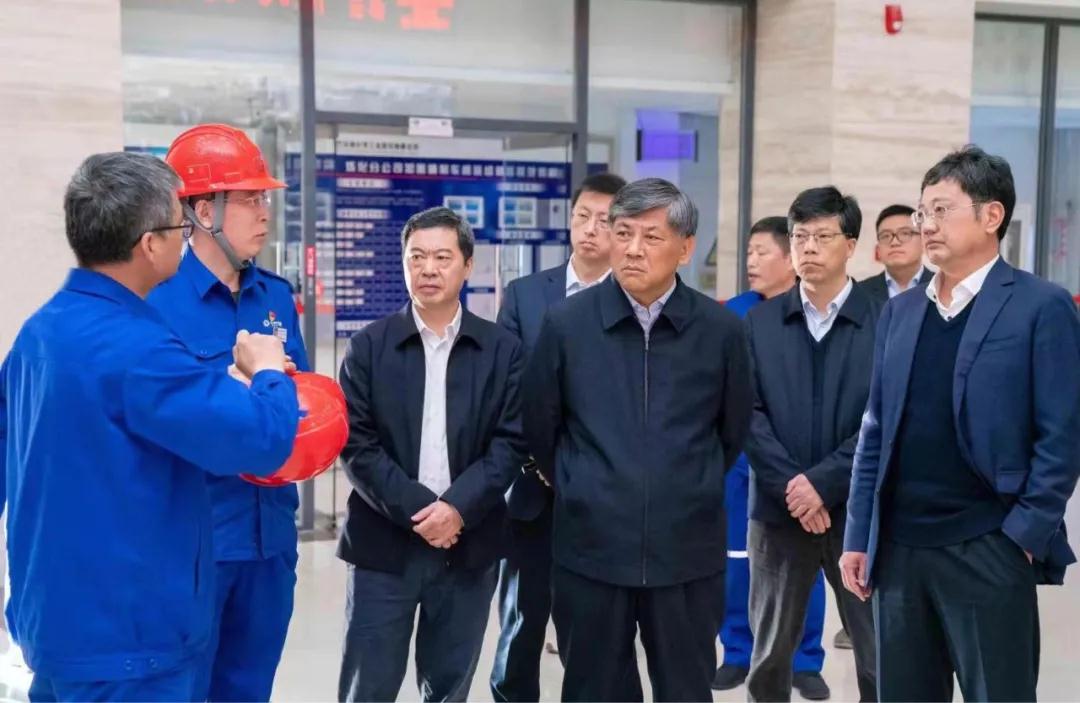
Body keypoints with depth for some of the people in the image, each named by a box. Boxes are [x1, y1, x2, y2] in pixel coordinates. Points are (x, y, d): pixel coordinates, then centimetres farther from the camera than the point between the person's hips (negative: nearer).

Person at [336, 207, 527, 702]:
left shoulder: (502, 350, 4)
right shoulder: (369, 346, 2)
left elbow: (510, 442, -1)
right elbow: (355, 443, -4)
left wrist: (459, 507, -15)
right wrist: (415, 509, -14)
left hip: (468, 545, 1)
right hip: (384, 543, -1)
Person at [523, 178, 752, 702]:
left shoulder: (721, 330, -2)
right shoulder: (565, 323, -3)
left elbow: (733, 430, 12)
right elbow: (538, 428, 8)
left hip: (688, 549, 0)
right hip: (590, 546, 0)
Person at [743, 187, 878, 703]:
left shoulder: (885, 322, -2)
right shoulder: (760, 321, 6)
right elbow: (747, 412, -1)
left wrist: (824, 483, -15)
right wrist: (791, 483, -12)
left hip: (859, 511, -2)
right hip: (779, 509, 2)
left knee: (881, 657, 5)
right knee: (769, 655, 12)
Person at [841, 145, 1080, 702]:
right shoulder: (900, 311, 11)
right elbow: (876, 432, 12)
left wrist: (1024, 535, -13)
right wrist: (858, 536, 9)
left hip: (988, 551, -5)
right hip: (899, 548, 5)